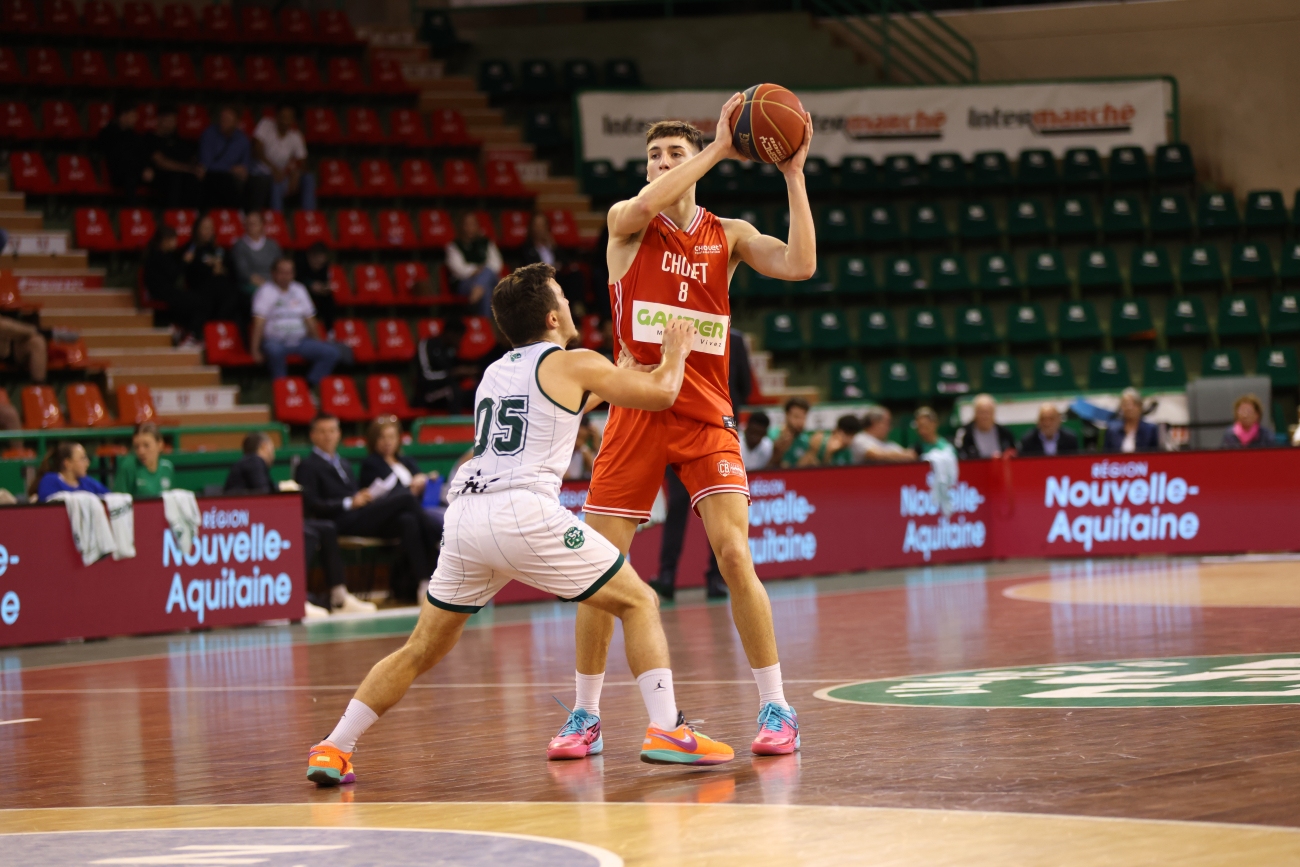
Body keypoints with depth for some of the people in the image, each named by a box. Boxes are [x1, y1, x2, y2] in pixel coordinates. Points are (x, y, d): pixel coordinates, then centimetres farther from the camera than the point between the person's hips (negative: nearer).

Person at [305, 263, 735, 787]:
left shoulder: (495, 371, 28)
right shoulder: (574, 364, 8)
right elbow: (661, 393, 10)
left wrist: (616, 378, 55)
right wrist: (676, 350, 30)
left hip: (465, 514, 6)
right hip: (526, 511, -6)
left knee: (423, 650, 16)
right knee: (638, 602, 8)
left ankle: (334, 749, 9)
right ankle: (666, 732, -5)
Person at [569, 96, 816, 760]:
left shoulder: (729, 236, 7)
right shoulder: (627, 224, 3)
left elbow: (800, 265, -9)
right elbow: (644, 206, -22)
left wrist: (793, 174, -13)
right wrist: (718, 148, -22)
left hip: (706, 416, 0)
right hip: (636, 410, 0)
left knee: (734, 555, -13)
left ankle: (775, 708, -5)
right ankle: (585, 716, 12)